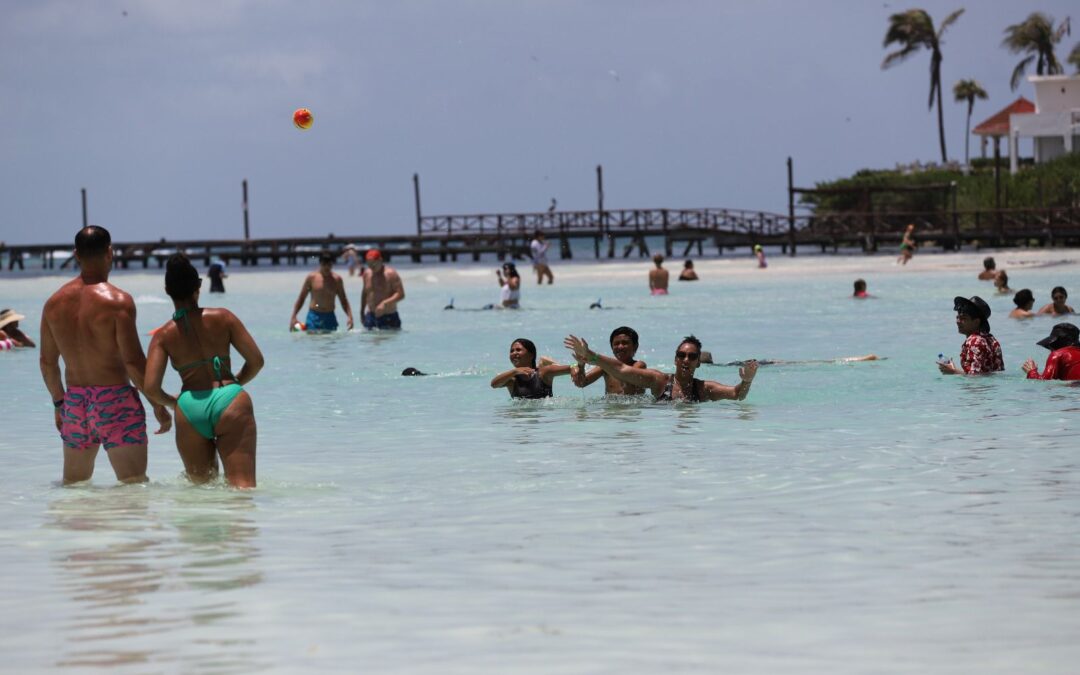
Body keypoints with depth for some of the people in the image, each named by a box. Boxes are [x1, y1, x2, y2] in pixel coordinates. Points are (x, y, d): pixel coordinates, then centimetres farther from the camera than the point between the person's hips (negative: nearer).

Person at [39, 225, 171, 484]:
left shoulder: (55, 303, 4)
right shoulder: (118, 301, -13)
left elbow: (47, 362, 11)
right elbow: (133, 360, -16)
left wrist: (59, 403, 24)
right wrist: (158, 404, -7)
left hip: (75, 402, 5)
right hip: (115, 400, -5)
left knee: (72, 484, 17)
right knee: (134, 483, -4)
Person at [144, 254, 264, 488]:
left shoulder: (164, 335, 4)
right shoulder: (222, 318, 4)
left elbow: (151, 388, -4)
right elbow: (256, 361, 4)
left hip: (190, 407, 1)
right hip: (230, 403, -1)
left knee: (202, 486, 20)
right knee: (243, 487, -10)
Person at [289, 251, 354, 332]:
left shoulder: (336, 279, 5)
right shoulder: (312, 278, 1)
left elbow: (343, 301, 11)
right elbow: (301, 299, 7)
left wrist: (350, 316, -4)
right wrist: (293, 317, -2)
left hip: (330, 317, 2)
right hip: (314, 317, -2)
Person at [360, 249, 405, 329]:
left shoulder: (391, 274, -9)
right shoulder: (367, 274, 8)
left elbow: (401, 294, -14)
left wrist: (385, 303, -26)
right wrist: (362, 312, 19)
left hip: (389, 317, -4)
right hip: (370, 316, 4)